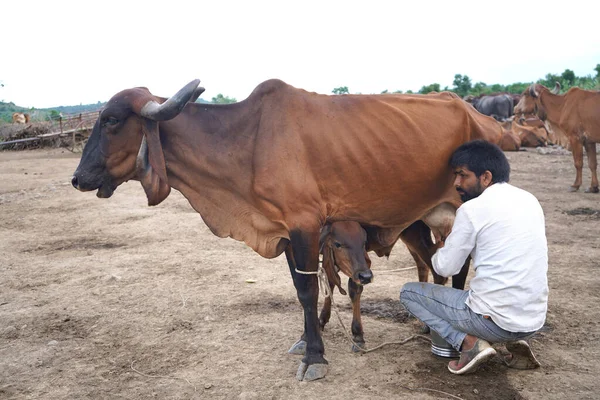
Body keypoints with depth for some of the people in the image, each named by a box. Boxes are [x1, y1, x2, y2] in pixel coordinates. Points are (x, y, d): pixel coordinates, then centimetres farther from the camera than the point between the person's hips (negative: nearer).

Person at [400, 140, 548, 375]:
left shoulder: (473, 209, -11)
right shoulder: (530, 201, 9)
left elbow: (445, 268, -4)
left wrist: (441, 248, 18)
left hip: (494, 320, -7)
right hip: (535, 321, 7)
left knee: (409, 292, 10)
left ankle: (470, 343, -4)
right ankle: (515, 342, 14)